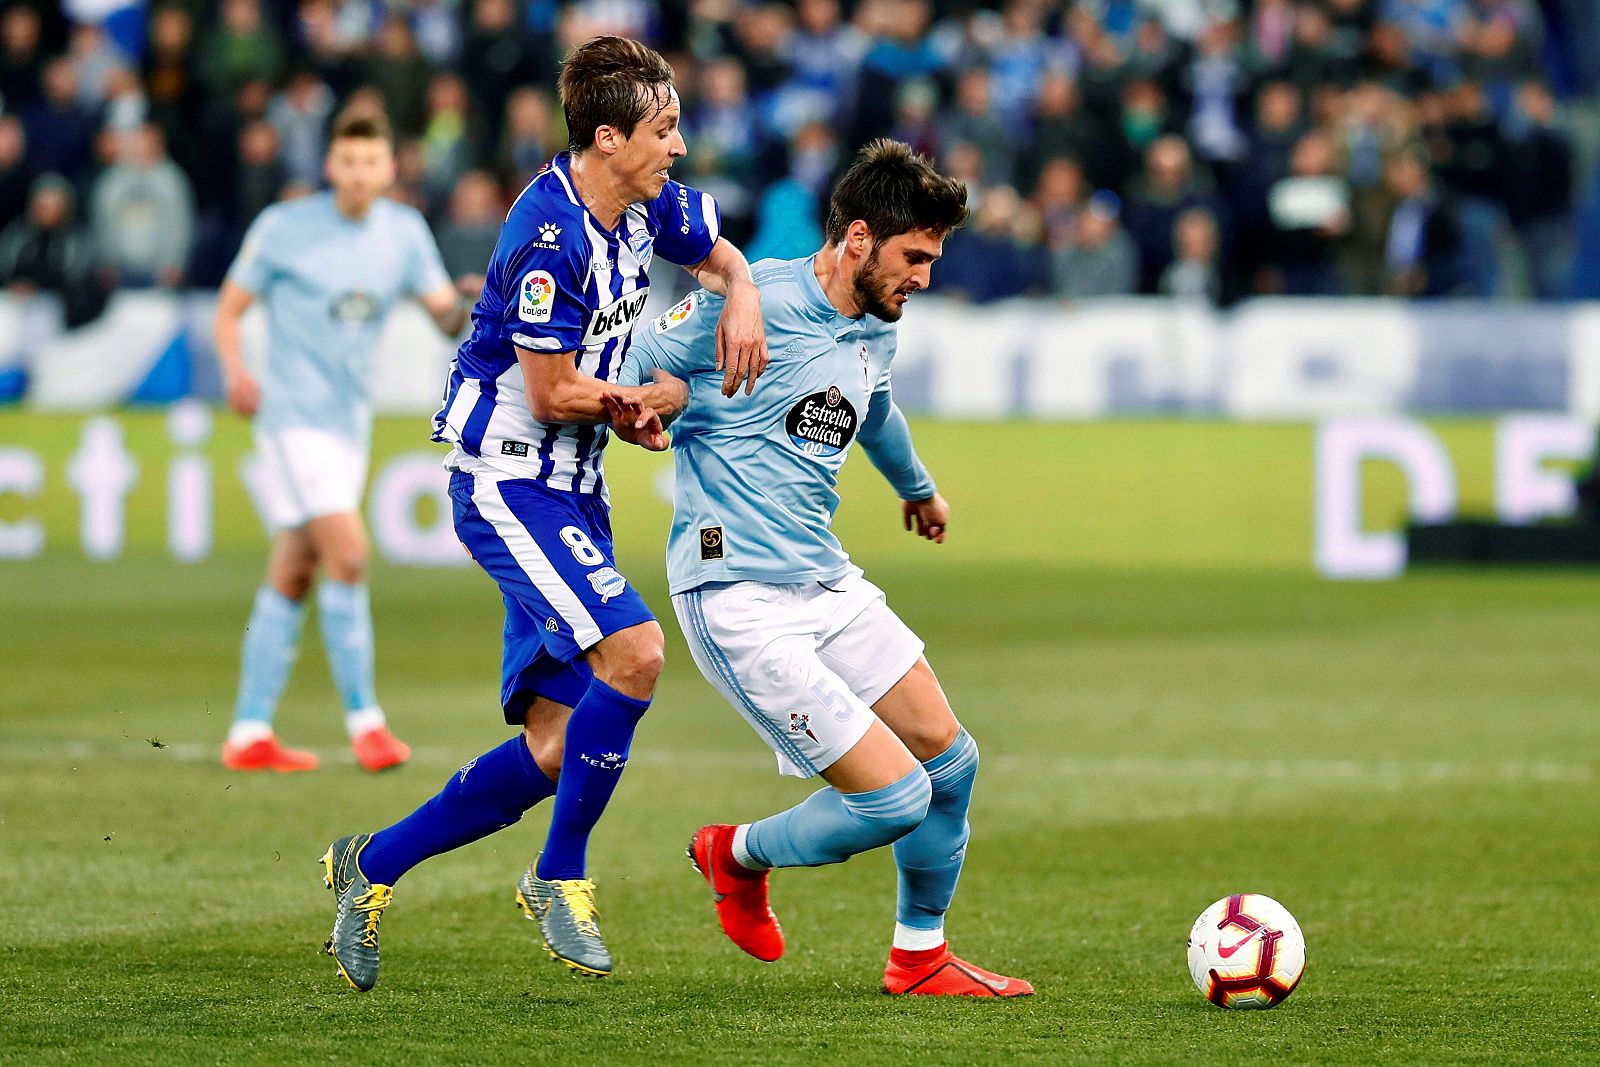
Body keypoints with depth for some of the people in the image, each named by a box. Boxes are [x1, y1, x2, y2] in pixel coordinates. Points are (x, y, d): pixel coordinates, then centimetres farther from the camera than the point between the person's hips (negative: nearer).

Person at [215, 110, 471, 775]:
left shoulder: (404, 232, 5)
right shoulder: (284, 228, -7)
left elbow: (447, 317, 3)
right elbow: (229, 307, 0)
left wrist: (468, 307, -21)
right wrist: (235, 373, -17)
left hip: (350, 421, 6)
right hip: (293, 414, -6)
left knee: (291, 580, 9)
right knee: (348, 552, -18)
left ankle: (249, 734, 14)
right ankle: (363, 720, -11)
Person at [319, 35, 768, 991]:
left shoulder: (647, 204, 4)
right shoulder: (549, 236, -21)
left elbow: (725, 257, 22)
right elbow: (555, 394, -18)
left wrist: (743, 302, 0)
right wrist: (662, 398, -5)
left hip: (569, 495, 9)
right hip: (507, 483, -9)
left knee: (559, 748, 4)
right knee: (633, 653, -26)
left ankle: (373, 865, 20)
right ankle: (561, 878, -10)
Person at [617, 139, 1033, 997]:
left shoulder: (876, 331, 11)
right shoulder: (756, 302, -15)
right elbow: (630, 369, -8)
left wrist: (917, 487, 53)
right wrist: (630, 410, -32)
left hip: (825, 582, 9)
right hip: (740, 599, -9)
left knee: (949, 761, 10)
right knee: (896, 798, -12)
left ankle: (920, 956, 29)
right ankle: (740, 858, 16)